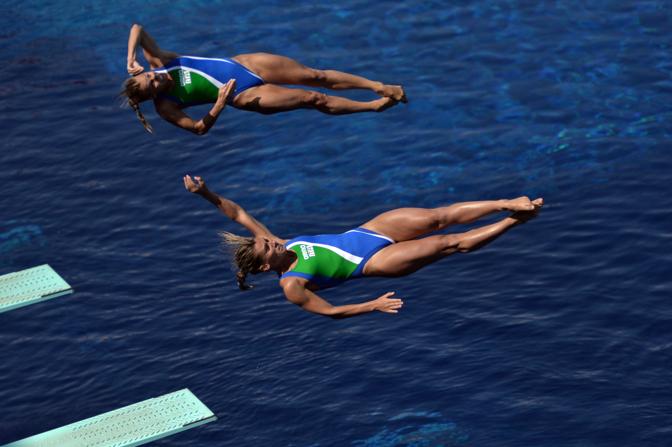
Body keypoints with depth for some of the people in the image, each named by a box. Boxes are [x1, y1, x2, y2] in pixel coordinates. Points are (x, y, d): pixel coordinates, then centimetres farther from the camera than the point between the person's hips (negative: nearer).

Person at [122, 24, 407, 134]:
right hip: (242, 96, -4)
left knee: (315, 76, -2)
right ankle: (373, 106, 9)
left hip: (243, 63, 4)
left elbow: (137, 28, -11)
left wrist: (131, 59, -23)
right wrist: (219, 105, -27)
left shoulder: (157, 61, -5)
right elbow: (199, 128, -14)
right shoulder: (165, 107, -14)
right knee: (312, 99, -8)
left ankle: (379, 86, 8)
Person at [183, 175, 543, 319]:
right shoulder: (292, 286, -17)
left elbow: (240, 215, -1)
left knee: (440, 217, -8)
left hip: (366, 232, 6)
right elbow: (331, 311, -17)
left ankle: (508, 204, -4)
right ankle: (513, 221, 1)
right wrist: (373, 306, -25)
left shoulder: (280, 246, -1)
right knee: (448, 244, -11)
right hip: (373, 260, -6)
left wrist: (205, 193, -13)